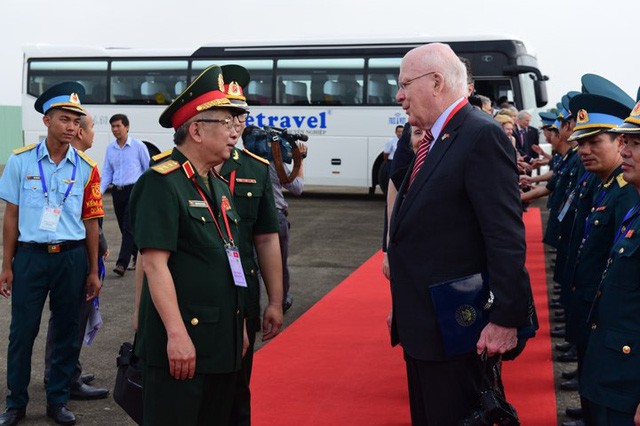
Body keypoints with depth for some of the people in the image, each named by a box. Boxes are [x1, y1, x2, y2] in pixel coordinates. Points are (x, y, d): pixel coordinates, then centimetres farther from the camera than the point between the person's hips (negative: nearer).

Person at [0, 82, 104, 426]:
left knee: (67, 332, 10)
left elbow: (90, 222, 5)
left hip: (72, 257, 1)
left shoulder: (86, 169, 1)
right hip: (30, 255, -1)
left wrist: (93, 271, 5)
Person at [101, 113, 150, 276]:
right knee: (124, 227, 10)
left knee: (129, 226, -11)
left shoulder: (138, 146, -3)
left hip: (134, 190, -5)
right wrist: (100, 192, 0)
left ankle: (122, 263, -12)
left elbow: (149, 169, 2)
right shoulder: (110, 148, 10)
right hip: (117, 191, 5)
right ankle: (138, 256, 27)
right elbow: (107, 173, 13)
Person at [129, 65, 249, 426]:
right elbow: (155, 263, -18)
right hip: (181, 343, -8)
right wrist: (177, 335, -21)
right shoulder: (161, 183, -12)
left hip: (224, 341, 9)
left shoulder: (220, 186, 14)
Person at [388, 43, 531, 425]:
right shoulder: (434, 140, 12)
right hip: (422, 322, 9)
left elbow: (506, 235, -21)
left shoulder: (482, 135, -16)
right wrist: (402, 308, 16)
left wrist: (506, 318, -22)